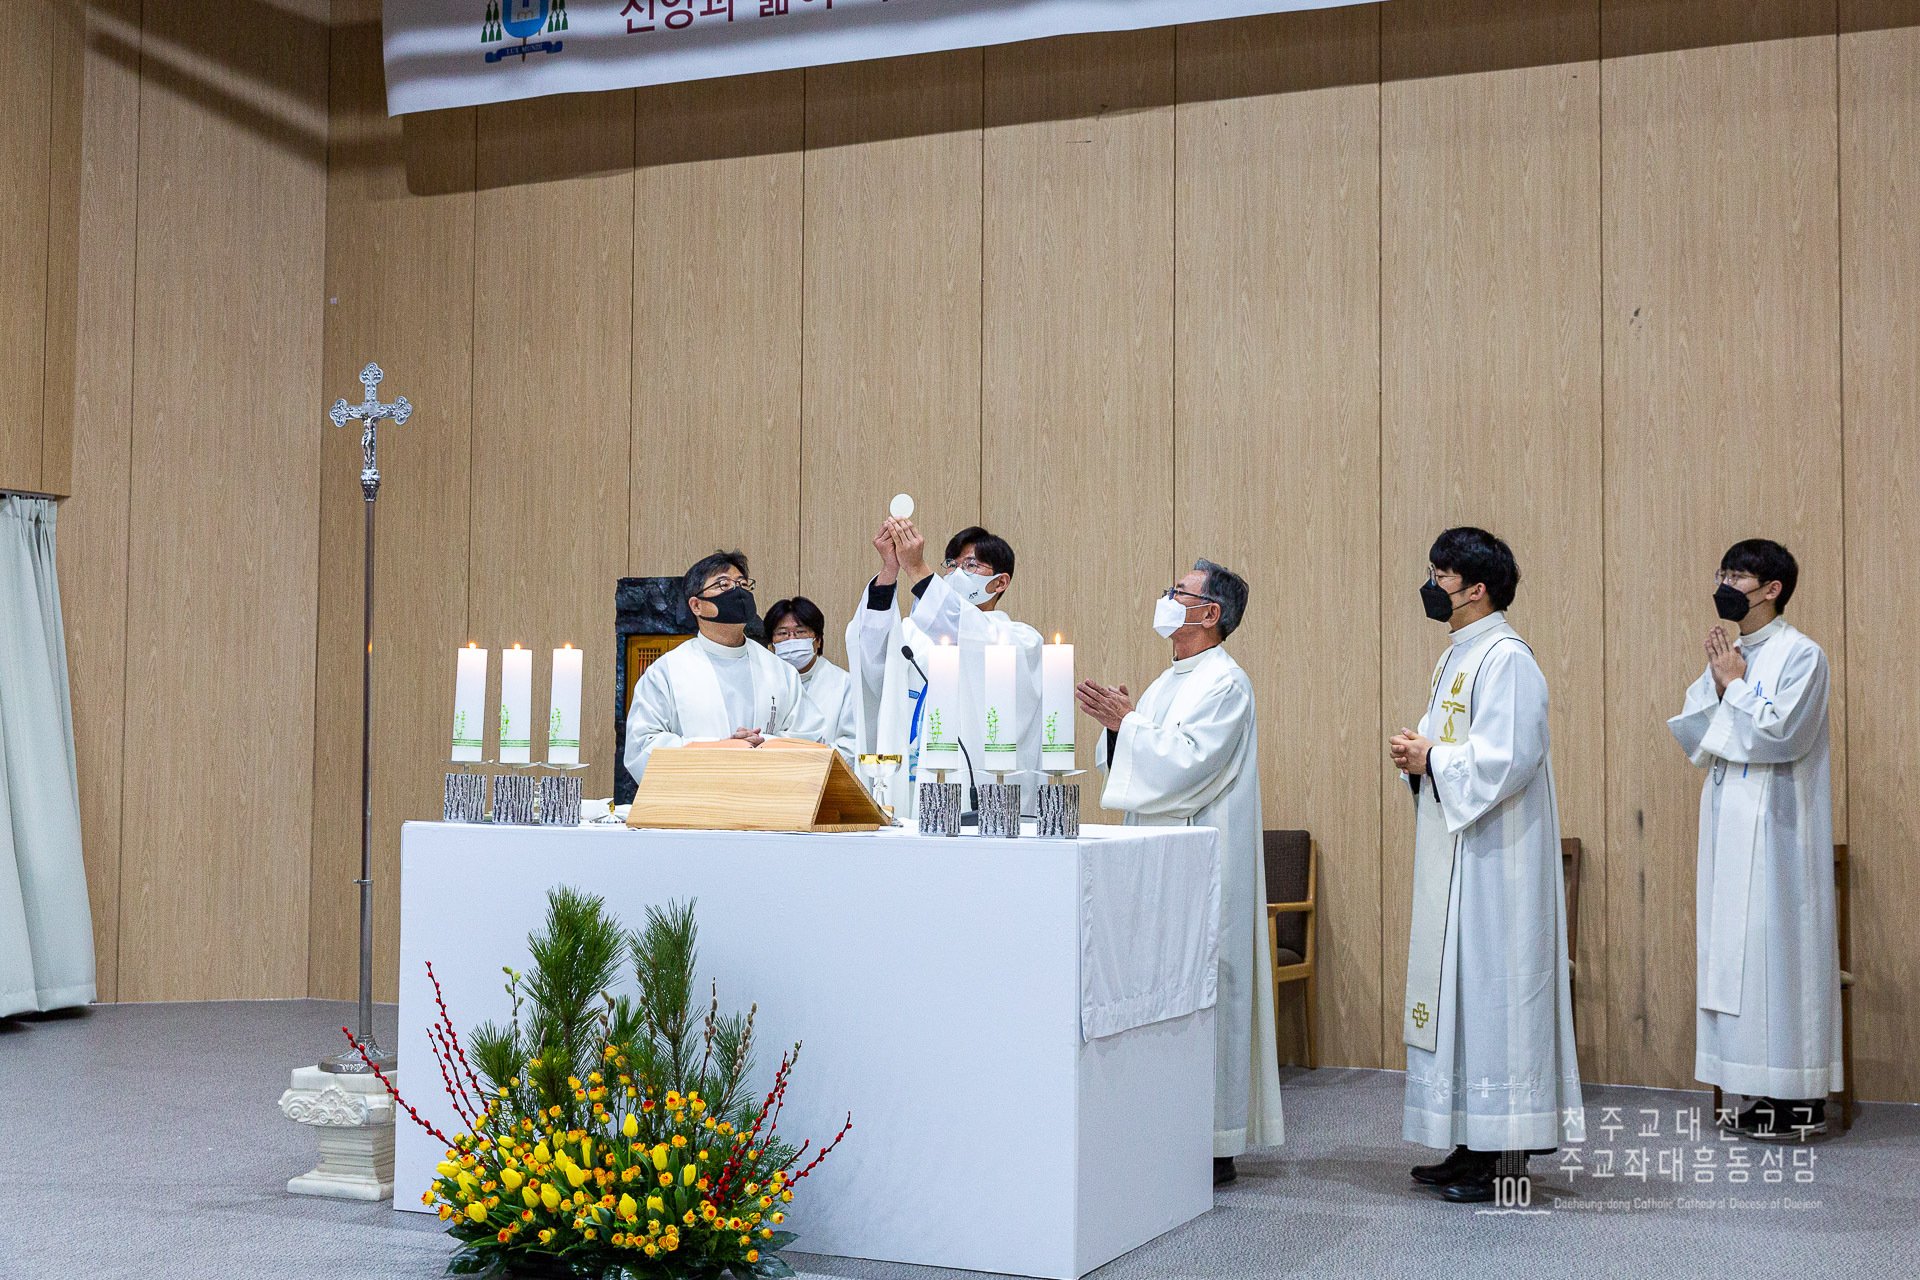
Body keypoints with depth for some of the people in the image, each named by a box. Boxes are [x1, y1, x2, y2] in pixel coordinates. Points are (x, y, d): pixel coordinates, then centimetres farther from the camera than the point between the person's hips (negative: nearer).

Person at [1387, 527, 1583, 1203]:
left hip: (1492, 857, -10)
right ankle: (1471, 1147, 17)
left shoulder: (1506, 659, -15)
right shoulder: (1458, 656, 16)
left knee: (1489, 988, -6)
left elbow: (1506, 759, -23)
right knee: (1458, 990, 11)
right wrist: (1418, 755, 3)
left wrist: (1430, 758, -12)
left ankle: (1501, 1153, 1)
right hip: (1455, 852, 10)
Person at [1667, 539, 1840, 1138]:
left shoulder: (1801, 655, -7)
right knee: (1734, 947, 7)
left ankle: (1800, 1097, 0)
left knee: (1779, 946, -6)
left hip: (1776, 829, -8)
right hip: (1728, 824, 8)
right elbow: (1690, 736, 10)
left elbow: (1779, 735, -18)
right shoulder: (1727, 656, 14)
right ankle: (1768, 1091, 14)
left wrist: (1735, 684, -7)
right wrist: (1719, 686, -4)